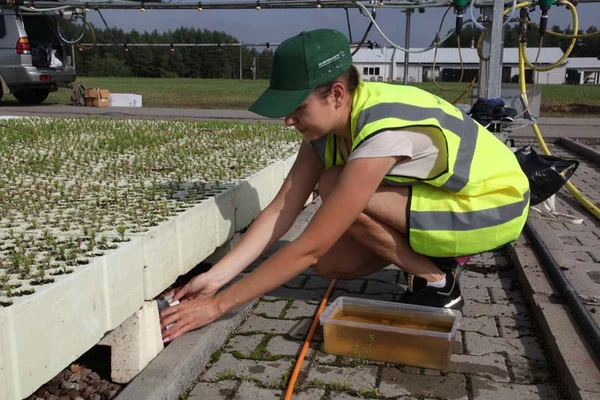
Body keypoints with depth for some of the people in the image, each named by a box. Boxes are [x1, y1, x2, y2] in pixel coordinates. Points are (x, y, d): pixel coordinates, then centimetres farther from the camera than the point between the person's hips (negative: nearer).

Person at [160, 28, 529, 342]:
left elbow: (308, 249, -34)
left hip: (497, 204, -7)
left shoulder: (383, 133, -35)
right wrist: (215, 277, -20)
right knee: (331, 264, -6)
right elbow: (281, 211, -12)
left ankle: (437, 283, -9)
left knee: (335, 187, -25)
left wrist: (218, 304, -29)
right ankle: (436, 254, 10)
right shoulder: (327, 121, -10)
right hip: (443, 191, 7)